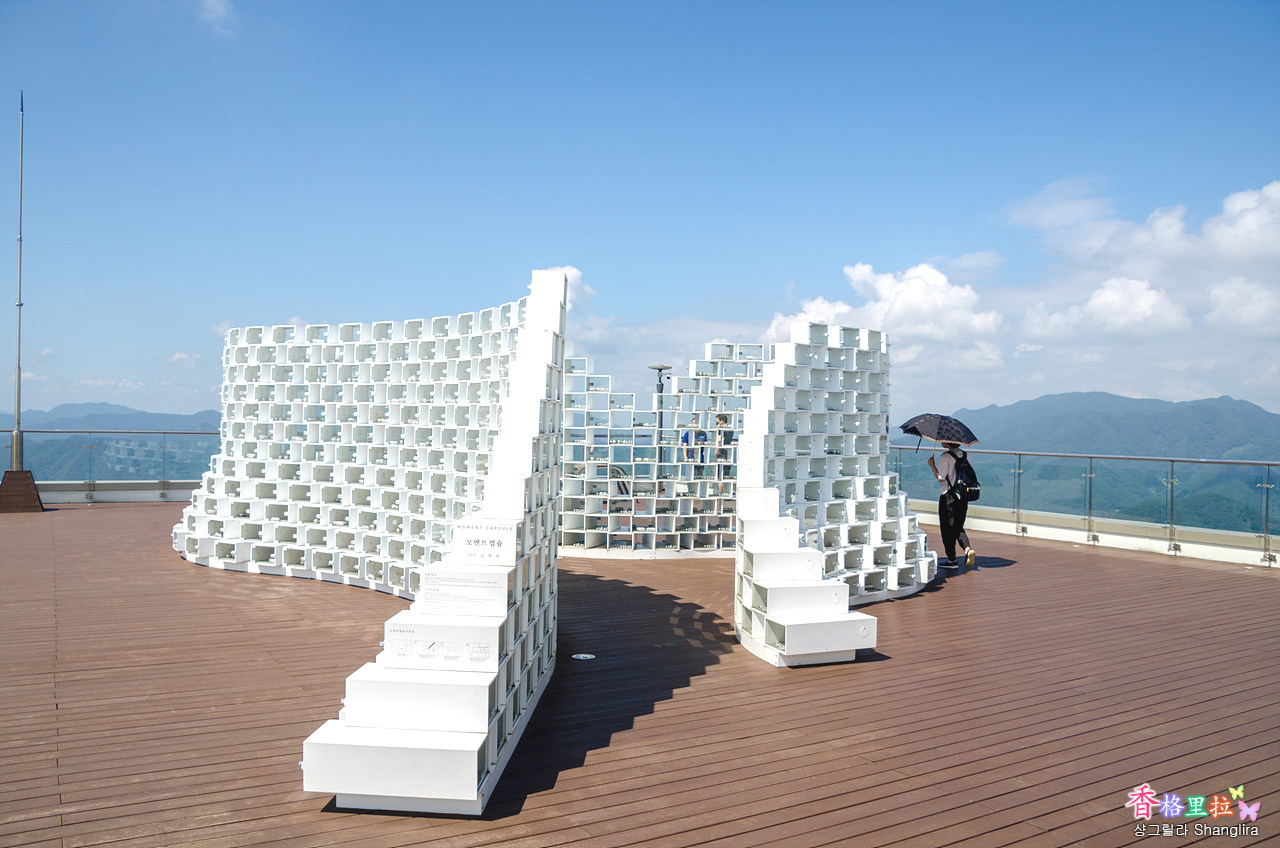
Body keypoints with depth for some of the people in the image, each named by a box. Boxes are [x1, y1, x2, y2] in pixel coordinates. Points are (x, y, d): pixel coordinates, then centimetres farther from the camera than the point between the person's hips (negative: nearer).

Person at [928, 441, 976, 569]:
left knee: (948, 528, 4)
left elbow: (940, 478, -17)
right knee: (958, 527, 18)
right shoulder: (965, 455, 6)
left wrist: (932, 465, -4)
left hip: (948, 496, -6)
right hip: (963, 496, 6)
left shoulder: (945, 457, -14)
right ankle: (967, 549, -5)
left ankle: (951, 560, 9)